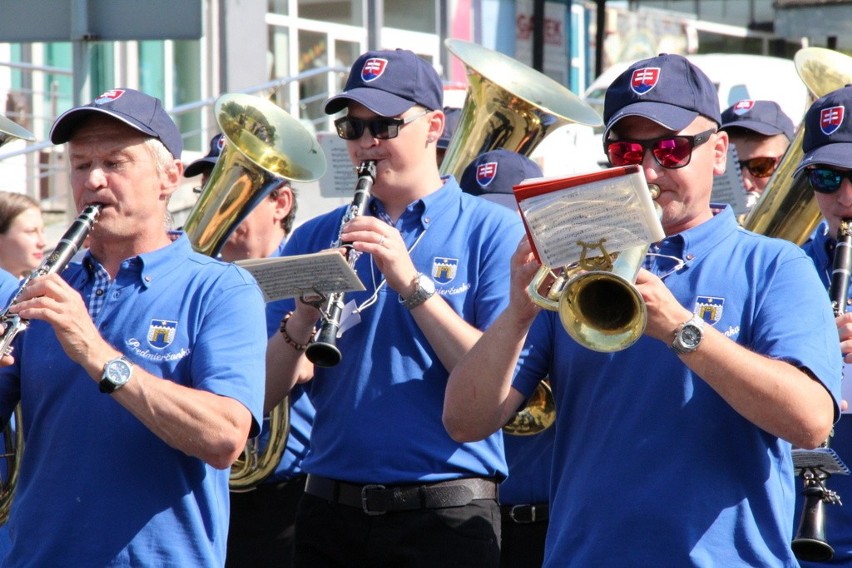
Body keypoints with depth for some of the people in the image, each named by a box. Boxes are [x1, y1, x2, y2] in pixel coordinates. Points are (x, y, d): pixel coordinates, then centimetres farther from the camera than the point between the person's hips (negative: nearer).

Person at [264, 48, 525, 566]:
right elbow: (265, 392, 4)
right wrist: (301, 319, -14)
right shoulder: (315, 239, 9)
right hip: (330, 510, 3)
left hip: (446, 516, -3)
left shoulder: (492, 231, -1)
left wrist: (411, 282, -18)